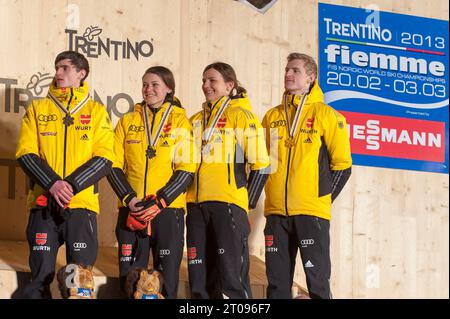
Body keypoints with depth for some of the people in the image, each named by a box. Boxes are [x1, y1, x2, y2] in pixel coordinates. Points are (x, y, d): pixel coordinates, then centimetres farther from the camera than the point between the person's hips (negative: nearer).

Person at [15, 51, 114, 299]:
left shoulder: (97, 112, 9)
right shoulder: (38, 109, 12)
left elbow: (104, 159, 0)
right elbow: (26, 153, 2)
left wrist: (71, 185, -13)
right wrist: (52, 184, -14)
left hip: (82, 204, -1)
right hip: (43, 203, 1)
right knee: (40, 276, -1)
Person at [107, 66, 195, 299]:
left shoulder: (180, 122, 5)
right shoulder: (128, 121, 12)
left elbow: (187, 170, -3)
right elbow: (114, 165, 7)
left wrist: (159, 202, -14)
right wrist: (130, 199, -9)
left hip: (168, 210, -2)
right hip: (131, 210, 2)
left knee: (167, 280, -4)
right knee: (129, 280, 2)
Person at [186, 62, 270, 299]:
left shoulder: (242, 116, 0)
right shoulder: (196, 120, 18)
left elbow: (260, 166, -4)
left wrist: (247, 202, -6)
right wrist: (186, 196, 15)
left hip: (228, 204, -6)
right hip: (196, 205, 6)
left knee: (232, 274, -9)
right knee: (199, 277, 7)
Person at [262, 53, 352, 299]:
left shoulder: (325, 115, 0)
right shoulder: (272, 117, 13)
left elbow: (342, 164, -1)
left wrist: (324, 197, -4)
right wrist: (272, 193, 9)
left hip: (311, 212, -4)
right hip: (276, 212, 4)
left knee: (317, 281, -4)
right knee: (277, 283, 6)